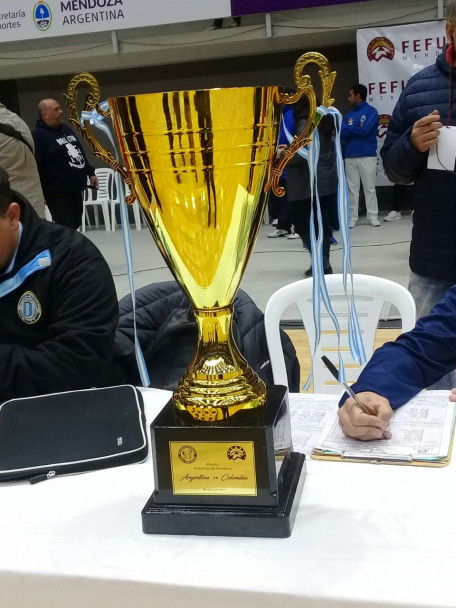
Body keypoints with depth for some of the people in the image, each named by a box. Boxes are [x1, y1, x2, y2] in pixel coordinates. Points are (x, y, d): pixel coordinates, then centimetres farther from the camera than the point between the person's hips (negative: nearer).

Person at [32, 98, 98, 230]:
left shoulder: (66, 130, 17)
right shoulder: (38, 135, -12)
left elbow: (80, 153, 27)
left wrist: (91, 173, 25)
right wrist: (40, 192, -21)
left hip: (75, 189, 9)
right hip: (58, 193, -9)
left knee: (75, 225, 15)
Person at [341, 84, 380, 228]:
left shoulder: (371, 111, -1)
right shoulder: (348, 115, 14)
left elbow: (365, 130, -13)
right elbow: (342, 134, 3)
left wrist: (349, 129, 0)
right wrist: (357, 130, -9)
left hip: (367, 156, -5)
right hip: (350, 157, 5)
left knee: (369, 188, -1)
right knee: (352, 189, 5)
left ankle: (373, 217, 3)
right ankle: (352, 218, 9)